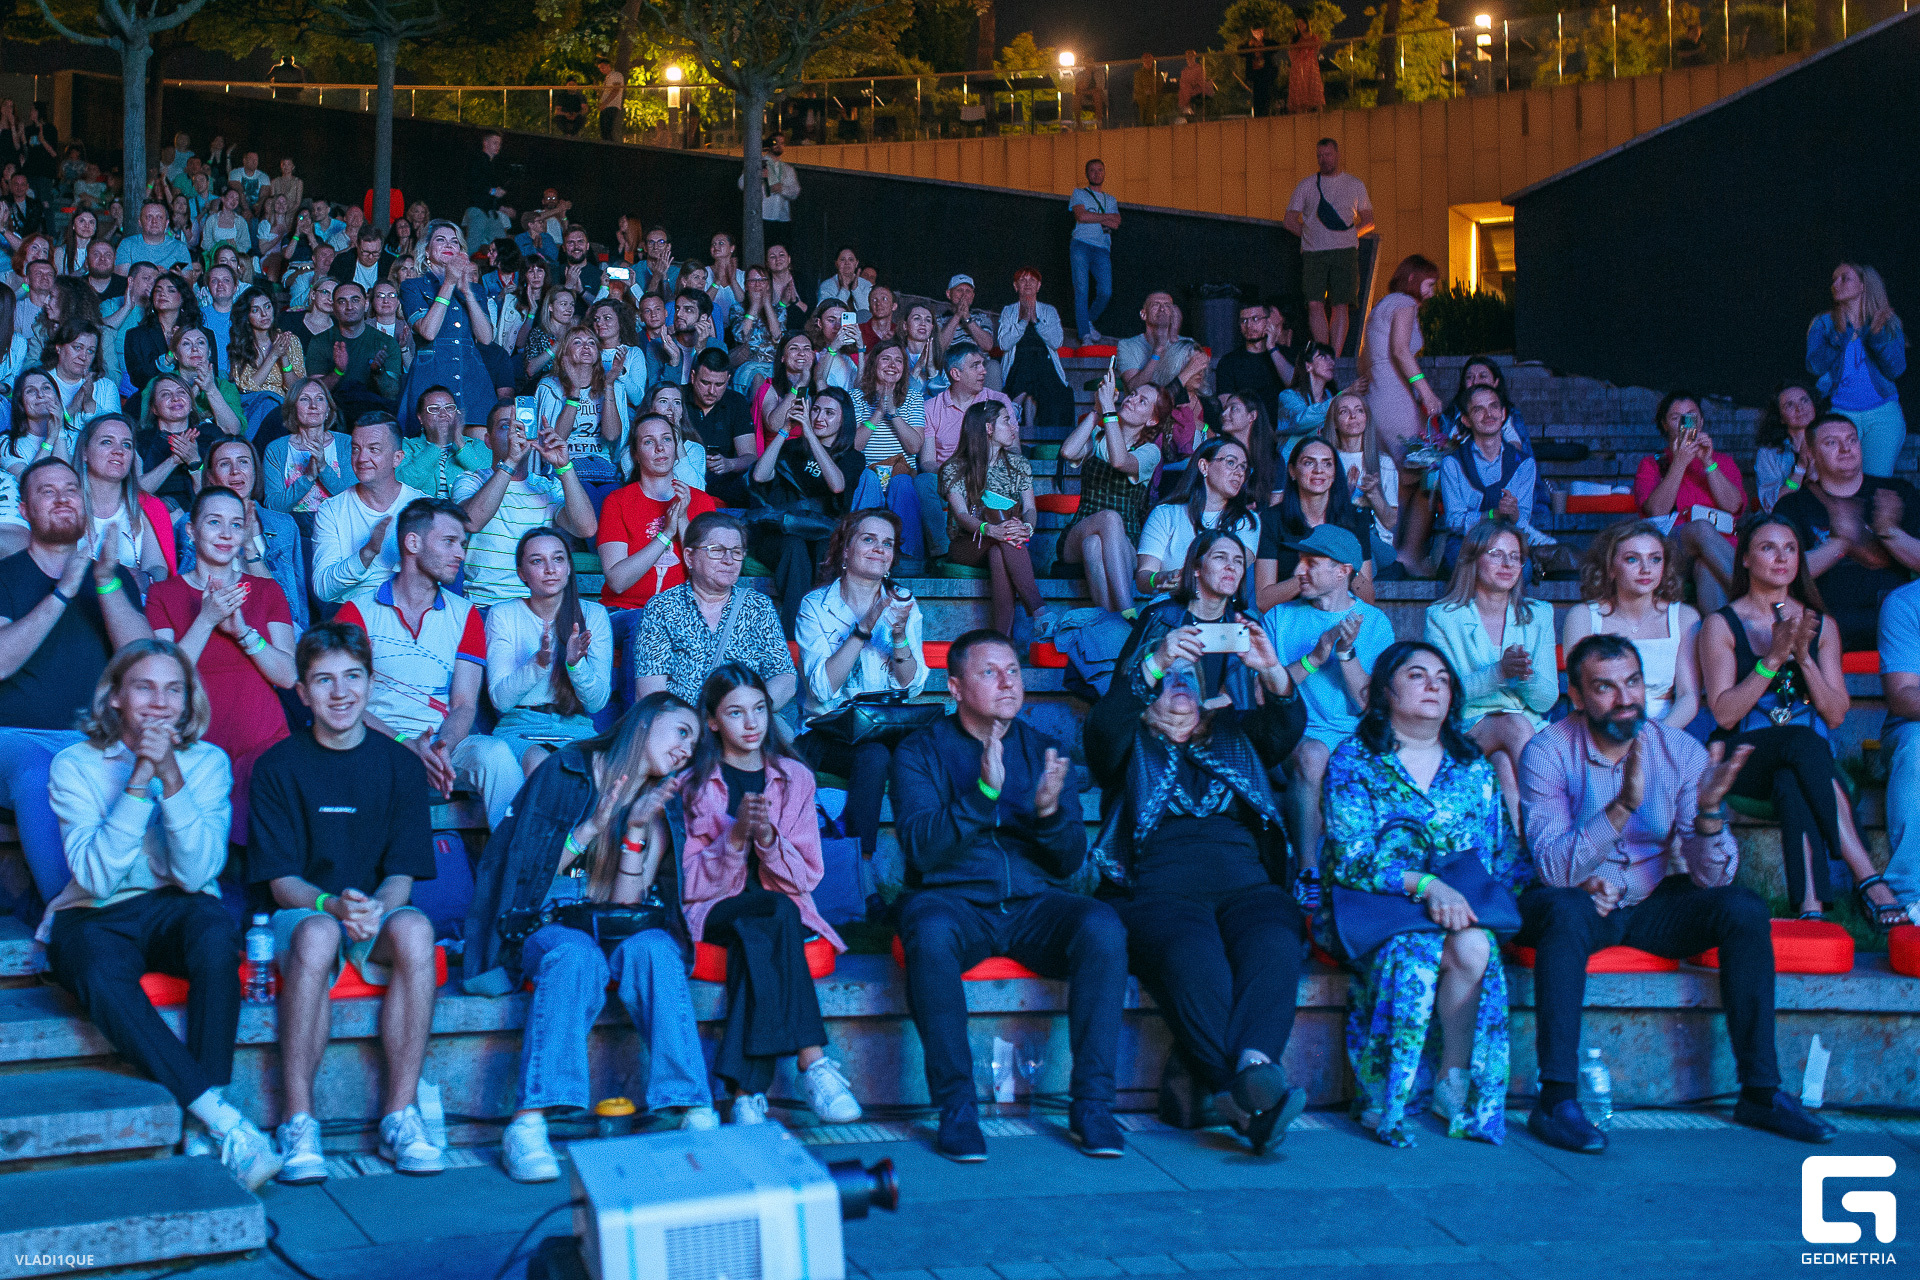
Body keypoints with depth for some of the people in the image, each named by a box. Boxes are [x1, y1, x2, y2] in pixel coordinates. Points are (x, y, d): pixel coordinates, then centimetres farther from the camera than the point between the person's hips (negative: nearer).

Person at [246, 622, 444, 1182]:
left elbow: (402, 875, 0)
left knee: (414, 930, -34)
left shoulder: (400, 765, 6)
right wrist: (333, 905, -25)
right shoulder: (278, 767, 2)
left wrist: (375, 909, -23)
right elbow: (282, 881, -4)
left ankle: (401, 1115, -28)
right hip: (303, 911, -1)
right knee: (316, 935, -37)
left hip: (378, 912, 1)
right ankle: (299, 1123, -32)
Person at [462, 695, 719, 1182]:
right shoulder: (565, 772, 0)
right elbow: (525, 874, -4)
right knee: (578, 955, -36)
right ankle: (527, 1125, -43)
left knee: (651, 949, -31)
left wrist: (636, 830, -10)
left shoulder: (661, 807, 10)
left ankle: (695, 1111, -39)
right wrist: (592, 827, -15)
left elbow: (627, 907, 1)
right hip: (543, 924, -3)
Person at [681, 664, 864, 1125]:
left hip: (780, 906, 2)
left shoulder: (795, 778, 10)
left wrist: (767, 837, -18)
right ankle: (812, 1062, -40)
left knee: (754, 937, -36)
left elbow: (807, 876, 2)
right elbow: (692, 883, -4)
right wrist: (735, 835, -20)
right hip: (715, 912, -2)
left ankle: (748, 1091, -40)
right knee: (777, 913, -36)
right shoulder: (692, 784, 4)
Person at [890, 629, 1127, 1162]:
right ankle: (956, 1107, -27)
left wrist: (1049, 811, -15)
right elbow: (921, 848, -10)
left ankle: (1091, 1102, -22)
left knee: (1103, 928, -29)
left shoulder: (1042, 749, 14)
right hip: (952, 899, -2)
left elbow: (1071, 860, 7)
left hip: (1033, 903, 3)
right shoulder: (921, 751, 5)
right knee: (931, 932, -37)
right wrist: (984, 792, -23)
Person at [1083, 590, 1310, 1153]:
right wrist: (1152, 663, -19)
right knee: (1194, 960, -34)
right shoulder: (1130, 743, 20)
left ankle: (1254, 1063, -53)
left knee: (1273, 948, -32)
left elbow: (1286, 727, 7)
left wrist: (1271, 670, -14)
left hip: (1249, 885, 3)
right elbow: (1104, 725, -3)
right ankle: (1244, 1096, -48)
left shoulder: (1235, 734, 26)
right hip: (1157, 891, -2)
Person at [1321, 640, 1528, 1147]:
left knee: (1473, 946, -32)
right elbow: (1350, 858, -9)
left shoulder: (1473, 768, 18)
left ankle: (1453, 1079, -17)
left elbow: (1508, 860, 16)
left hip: (1458, 907, 3)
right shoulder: (1354, 760, 4)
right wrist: (1426, 884, -25)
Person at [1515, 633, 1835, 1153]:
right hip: (1578, 903, -3)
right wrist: (1624, 804, -38)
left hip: (1653, 902, 4)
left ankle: (1761, 1090, -12)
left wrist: (1708, 810, -31)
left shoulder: (1680, 751, -7)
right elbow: (1554, 868, -26)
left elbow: (1711, 877, -11)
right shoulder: (1547, 752, -15)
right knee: (1565, 911, -36)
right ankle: (1556, 1099, -33)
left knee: (1743, 908, -20)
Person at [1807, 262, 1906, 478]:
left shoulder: (1889, 323, 9)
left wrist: (1877, 336, -15)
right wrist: (1841, 337, -17)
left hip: (1882, 414, 0)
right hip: (1839, 413, 0)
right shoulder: (1824, 323, 8)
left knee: (1877, 481, -8)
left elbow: (1896, 370, -2)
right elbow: (1815, 366, -6)